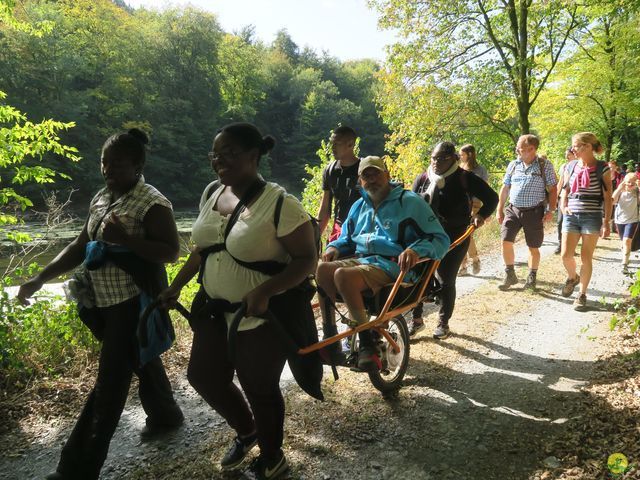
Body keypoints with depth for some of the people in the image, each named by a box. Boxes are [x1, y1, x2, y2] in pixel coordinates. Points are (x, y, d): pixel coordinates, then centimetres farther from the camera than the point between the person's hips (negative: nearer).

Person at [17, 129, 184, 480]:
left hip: (136, 302, -8)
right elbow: (80, 247, 12)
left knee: (110, 381, -2)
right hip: (108, 302, 8)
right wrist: (40, 279, 4)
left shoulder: (152, 203, -15)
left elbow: (171, 252, -20)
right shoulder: (101, 198, 9)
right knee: (141, 360, 23)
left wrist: (124, 239, -30)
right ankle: (165, 415, 44)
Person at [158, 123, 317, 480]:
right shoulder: (211, 193, 2)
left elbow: (307, 259, -20)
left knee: (260, 388, 9)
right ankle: (246, 431, 47)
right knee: (203, 375, 17)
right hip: (216, 308, 8)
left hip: (263, 317, -7)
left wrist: (264, 292, -31)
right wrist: (176, 286, 13)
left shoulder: (279, 203, -21)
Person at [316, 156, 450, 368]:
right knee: (323, 268, -25)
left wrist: (415, 250, -24)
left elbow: (440, 240, -3)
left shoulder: (410, 202, 2)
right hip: (360, 260, 6)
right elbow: (347, 238, 30)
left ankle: (366, 341, -20)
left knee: (343, 275, -33)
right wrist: (334, 247, 5)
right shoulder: (359, 206, 20)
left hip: (393, 265, -6)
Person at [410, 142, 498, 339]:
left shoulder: (465, 179, -6)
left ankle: (443, 323, 23)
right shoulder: (422, 179, 4)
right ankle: (416, 319, 16)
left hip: (454, 238, -3)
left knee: (446, 280, 5)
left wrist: (481, 215, -15)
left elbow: (491, 198, -1)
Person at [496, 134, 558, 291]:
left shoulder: (545, 165, -2)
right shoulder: (513, 165, 7)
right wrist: (499, 209, 10)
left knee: (533, 247, 7)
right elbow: (505, 188, 13)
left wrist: (550, 210, -9)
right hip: (513, 210, 3)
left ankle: (532, 278, 24)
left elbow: (553, 189, -1)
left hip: (534, 212, -3)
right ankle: (510, 275, 9)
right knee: (506, 241, -8)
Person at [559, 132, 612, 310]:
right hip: (571, 216, 3)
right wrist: (563, 207, -2)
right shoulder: (570, 167, 8)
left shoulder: (602, 168, -3)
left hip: (592, 217, -3)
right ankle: (572, 277, 29)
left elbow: (607, 197, -2)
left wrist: (606, 222, -7)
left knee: (586, 257, 0)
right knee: (566, 255, -3)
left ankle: (582, 294, 12)